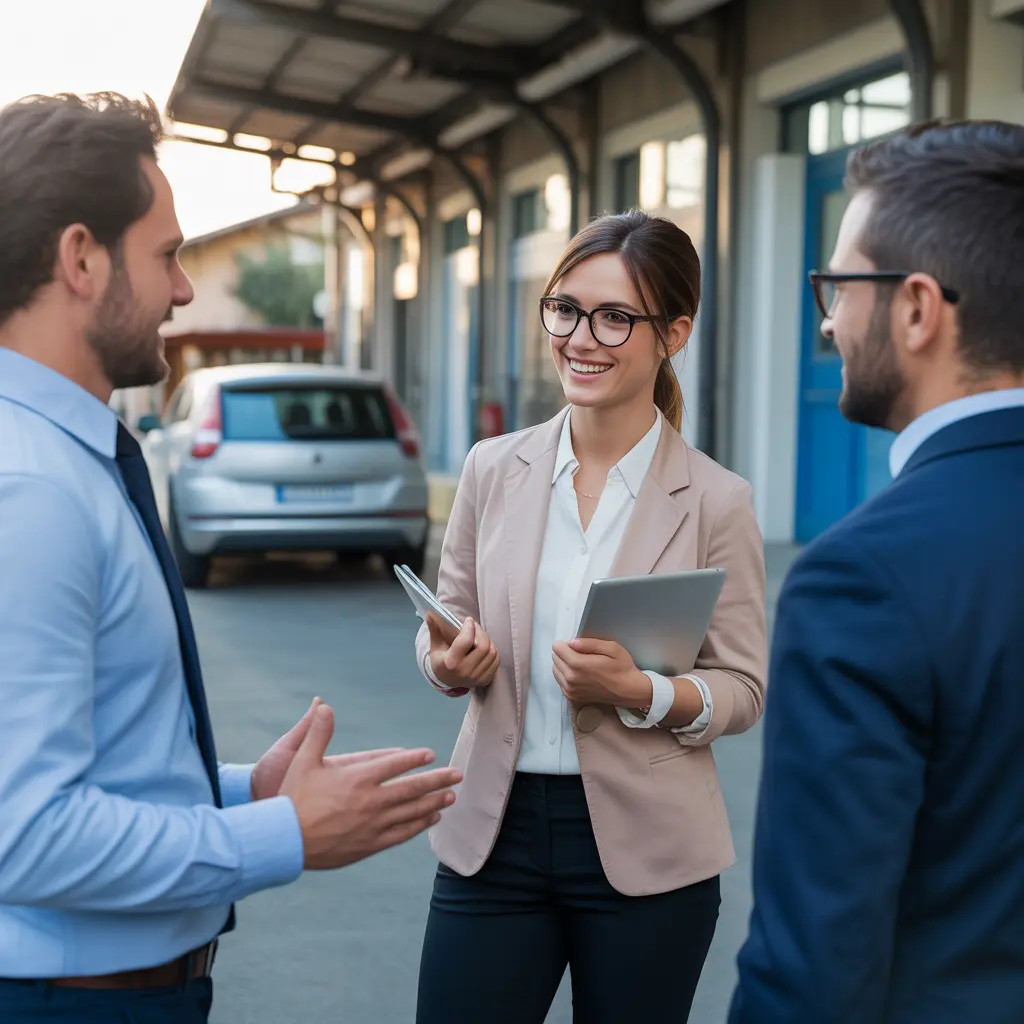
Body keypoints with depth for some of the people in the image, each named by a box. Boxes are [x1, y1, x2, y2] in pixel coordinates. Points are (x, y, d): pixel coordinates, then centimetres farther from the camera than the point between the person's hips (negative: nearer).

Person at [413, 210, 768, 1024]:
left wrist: (642, 692, -21)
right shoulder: (493, 469, 2)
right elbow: (446, 621, 11)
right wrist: (449, 660, -11)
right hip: (494, 831, 2)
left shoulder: (715, 500, -6)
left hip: (645, 851, -2)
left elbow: (742, 690, -3)